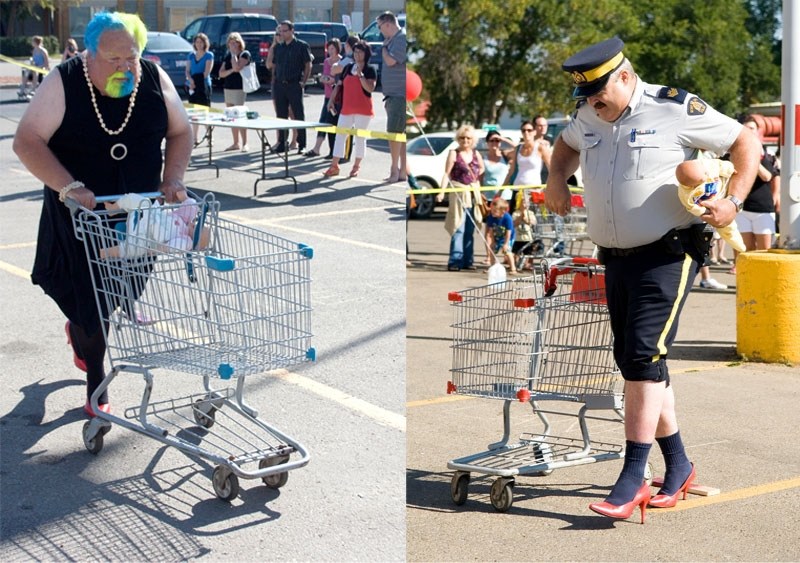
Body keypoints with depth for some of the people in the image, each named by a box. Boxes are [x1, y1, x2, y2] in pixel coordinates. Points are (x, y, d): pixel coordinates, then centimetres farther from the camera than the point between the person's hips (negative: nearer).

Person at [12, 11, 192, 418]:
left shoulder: (154, 80, -7)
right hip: (82, 213, -3)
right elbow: (27, 142, -19)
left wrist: (172, 180, -11)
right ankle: (96, 388, 14)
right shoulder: (64, 83, -16)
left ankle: (80, 330, 49)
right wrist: (69, 187, -30)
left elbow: (180, 132, 5)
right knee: (88, 302, -3)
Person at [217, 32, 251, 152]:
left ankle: (245, 144, -9)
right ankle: (236, 143, 14)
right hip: (227, 88, 7)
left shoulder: (244, 54, -4)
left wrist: (234, 53, -8)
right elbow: (221, 73, 8)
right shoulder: (227, 56, 15)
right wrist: (230, 71, -10)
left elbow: (237, 67, -20)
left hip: (239, 88, -7)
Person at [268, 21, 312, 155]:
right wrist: (275, 79, 7)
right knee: (281, 115, 7)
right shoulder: (278, 47, 13)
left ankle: (301, 145, 3)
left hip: (294, 85, -5)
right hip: (279, 85, 5)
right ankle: (281, 143, 14)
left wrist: (303, 82, -11)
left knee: (298, 115, -2)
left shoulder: (302, 46, -2)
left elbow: (308, 65, -3)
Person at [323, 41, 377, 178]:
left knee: (360, 138, 3)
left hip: (363, 110, -5)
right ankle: (334, 166, 3)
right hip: (347, 109, 5)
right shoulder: (348, 68, 10)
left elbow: (370, 88, -18)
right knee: (340, 135, 1)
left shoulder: (370, 70, -4)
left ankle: (356, 166, 13)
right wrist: (331, 100, 6)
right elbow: (339, 85, 14)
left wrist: (360, 74, -22)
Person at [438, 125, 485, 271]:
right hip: (459, 192, -5)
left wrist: (475, 177, 9)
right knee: (458, 228, -10)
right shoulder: (454, 153, -4)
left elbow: (481, 168, 26)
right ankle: (455, 261, -9)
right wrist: (442, 192, -19)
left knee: (470, 229, 8)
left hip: (473, 192, 5)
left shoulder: (476, 154, 10)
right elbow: (447, 174, -9)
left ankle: (467, 261, 14)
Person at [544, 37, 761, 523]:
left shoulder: (675, 109, -10)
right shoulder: (590, 117, 8)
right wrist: (557, 181, 12)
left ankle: (633, 480, -13)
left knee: (643, 357, -16)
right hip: (617, 259, 7)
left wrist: (733, 202, -17)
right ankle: (678, 465, 23)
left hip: (668, 257, -7)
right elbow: (567, 144, 32)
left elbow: (746, 142, -4)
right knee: (632, 362, 9)